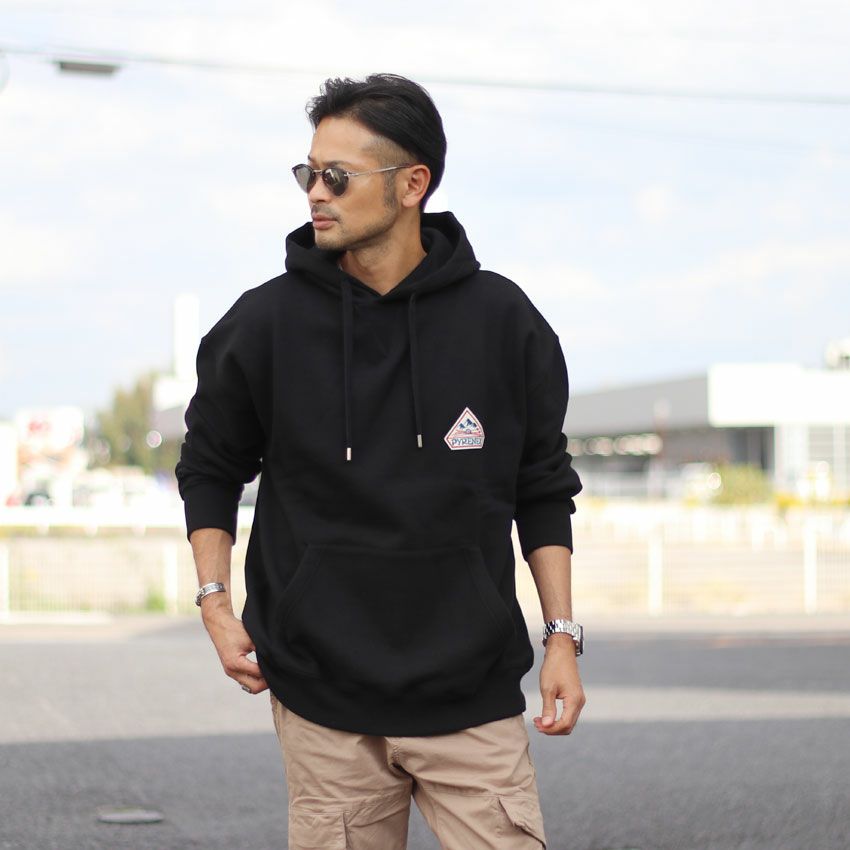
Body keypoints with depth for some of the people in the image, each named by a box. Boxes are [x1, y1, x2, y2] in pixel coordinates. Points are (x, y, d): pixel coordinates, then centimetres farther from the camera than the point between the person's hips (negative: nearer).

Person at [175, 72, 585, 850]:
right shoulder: (266, 322, -1)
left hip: (475, 698, 0)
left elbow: (543, 490, 9)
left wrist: (562, 635, 4)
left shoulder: (502, 320, 0)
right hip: (323, 702, 0)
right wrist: (216, 602, 2)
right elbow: (210, 467, 13)